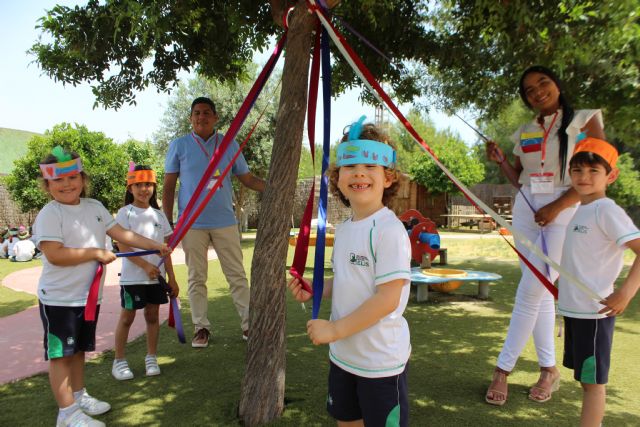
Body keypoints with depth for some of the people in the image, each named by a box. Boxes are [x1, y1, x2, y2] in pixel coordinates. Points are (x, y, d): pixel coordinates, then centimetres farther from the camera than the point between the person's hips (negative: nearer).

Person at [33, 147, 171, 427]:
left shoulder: (94, 207, 6)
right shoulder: (49, 214, -15)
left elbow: (122, 234, 3)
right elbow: (54, 255, -25)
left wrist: (156, 245, -5)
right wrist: (97, 253, -21)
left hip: (89, 295, 7)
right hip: (59, 298, -7)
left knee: (78, 349, 20)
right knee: (61, 354, 2)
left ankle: (79, 396, 34)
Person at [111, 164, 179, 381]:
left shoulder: (158, 214, 8)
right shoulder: (125, 213, -4)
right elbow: (122, 246, -12)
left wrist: (172, 278, 6)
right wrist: (145, 265, -23)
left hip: (156, 276, 4)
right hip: (132, 276, -4)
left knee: (153, 315, 11)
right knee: (127, 316, 5)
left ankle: (151, 358, 24)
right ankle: (119, 361, 18)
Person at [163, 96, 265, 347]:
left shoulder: (230, 144, 6)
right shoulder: (179, 145, 3)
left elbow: (247, 178, 7)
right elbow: (169, 187, 5)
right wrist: (167, 223, -1)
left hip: (225, 222, 1)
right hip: (192, 223, 0)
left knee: (237, 275, 4)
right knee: (196, 278, 8)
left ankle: (248, 324, 15)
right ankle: (201, 328, 21)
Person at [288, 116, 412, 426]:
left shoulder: (389, 229, -22)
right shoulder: (343, 229, 4)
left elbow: (387, 298, -24)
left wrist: (334, 329, -20)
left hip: (381, 361, -8)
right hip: (342, 355, 8)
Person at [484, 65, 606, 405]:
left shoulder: (584, 120, 0)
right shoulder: (524, 133, 13)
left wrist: (557, 206, -16)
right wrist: (500, 162, -1)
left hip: (564, 211, -5)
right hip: (525, 210, 5)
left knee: (530, 290, -9)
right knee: (540, 291, 8)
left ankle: (503, 368, 1)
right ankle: (549, 369, 19)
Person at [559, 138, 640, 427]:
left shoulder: (607, 210, -15)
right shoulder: (580, 210, 10)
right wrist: (563, 284, 18)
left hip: (593, 311, -8)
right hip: (573, 309, 8)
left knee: (593, 381, 2)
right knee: (584, 378, 19)